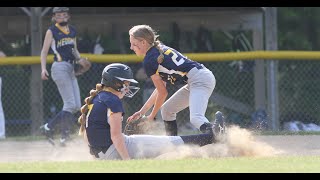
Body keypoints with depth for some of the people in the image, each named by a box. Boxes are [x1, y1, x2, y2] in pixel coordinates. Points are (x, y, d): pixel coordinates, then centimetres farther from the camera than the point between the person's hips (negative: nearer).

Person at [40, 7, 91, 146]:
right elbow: (44, 51, -3)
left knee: (76, 106, 4)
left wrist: (81, 61, 5)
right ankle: (64, 135, -5)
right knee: (70, 104, -13)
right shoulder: (52, 31, -2)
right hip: (60, 67, -7)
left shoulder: (72, 30, 15)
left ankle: (48, 127, 8)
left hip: (71, 69, 7)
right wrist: (43, 68, -16)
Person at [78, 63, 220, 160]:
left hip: (99, 154, 9)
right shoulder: (113, 101, -15)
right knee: (165, 142, 0)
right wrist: (127, 159, -25)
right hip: (115, 150, -9)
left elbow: (84, 133, 16)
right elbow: (115, 134, -23)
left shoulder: (94, 99, 13)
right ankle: (211, 137, 6)